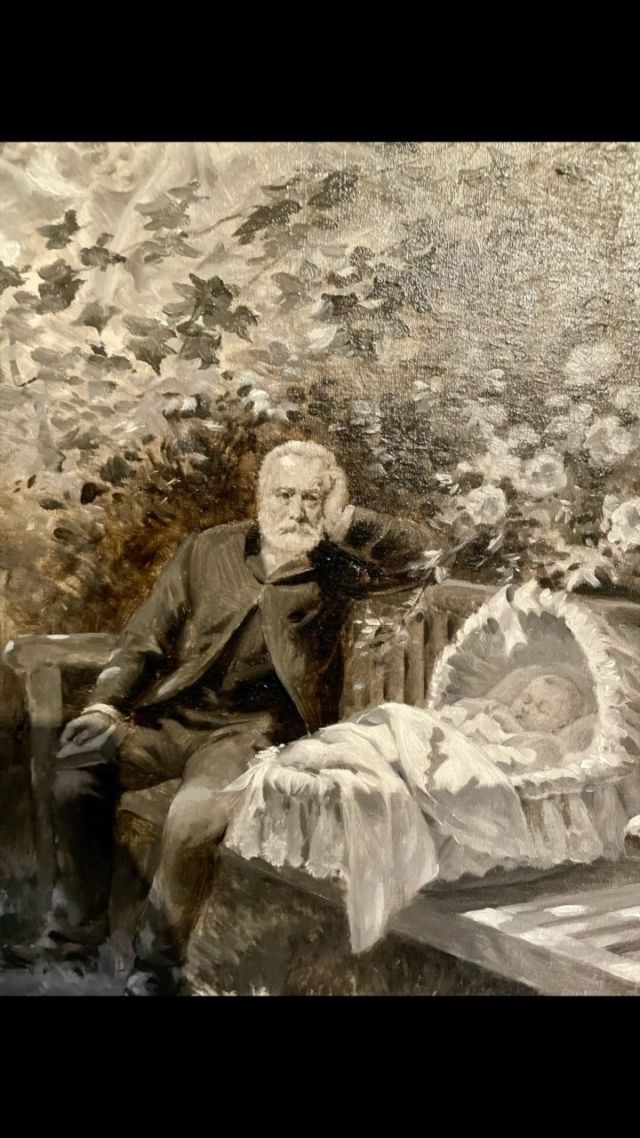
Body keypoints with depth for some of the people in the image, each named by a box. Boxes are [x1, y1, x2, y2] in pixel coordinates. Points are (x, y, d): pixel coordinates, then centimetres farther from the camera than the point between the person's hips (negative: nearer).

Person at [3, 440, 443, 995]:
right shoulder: (208, 550, 7)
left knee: (193, 821, -30)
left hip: (251, 729, -4)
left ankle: (159, 959, -3)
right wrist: (104, 704, -5)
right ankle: (76, 927, 8)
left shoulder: (338, 568, 1)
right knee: (76, 778, -15)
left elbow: (423, 558, -6)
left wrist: (347, 522, -14)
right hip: (170, 715, 4)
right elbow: (145, 638, 8)